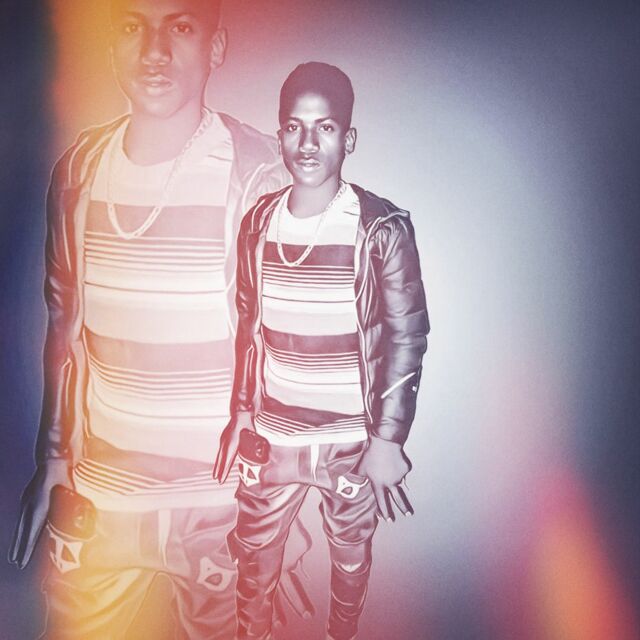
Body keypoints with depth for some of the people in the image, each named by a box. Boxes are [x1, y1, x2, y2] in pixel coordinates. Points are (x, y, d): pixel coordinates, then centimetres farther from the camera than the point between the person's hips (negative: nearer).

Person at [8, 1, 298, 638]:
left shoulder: (255, 172, -12)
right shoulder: (78, 169, 1)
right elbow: (65, 325, 8)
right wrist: (50, 461, 11)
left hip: (217, 492, -3)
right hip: (97, 488, 4)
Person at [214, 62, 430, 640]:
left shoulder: (382, 229, -14)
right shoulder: (259, 223, -2)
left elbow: (408, 336, -11)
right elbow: (248, 327, 7)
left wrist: (387, 440, -13)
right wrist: (241, 414, 8)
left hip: (351, 439, -2)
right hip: (270, 435, 3)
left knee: (351, 555, 19)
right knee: (255, 555, 17)